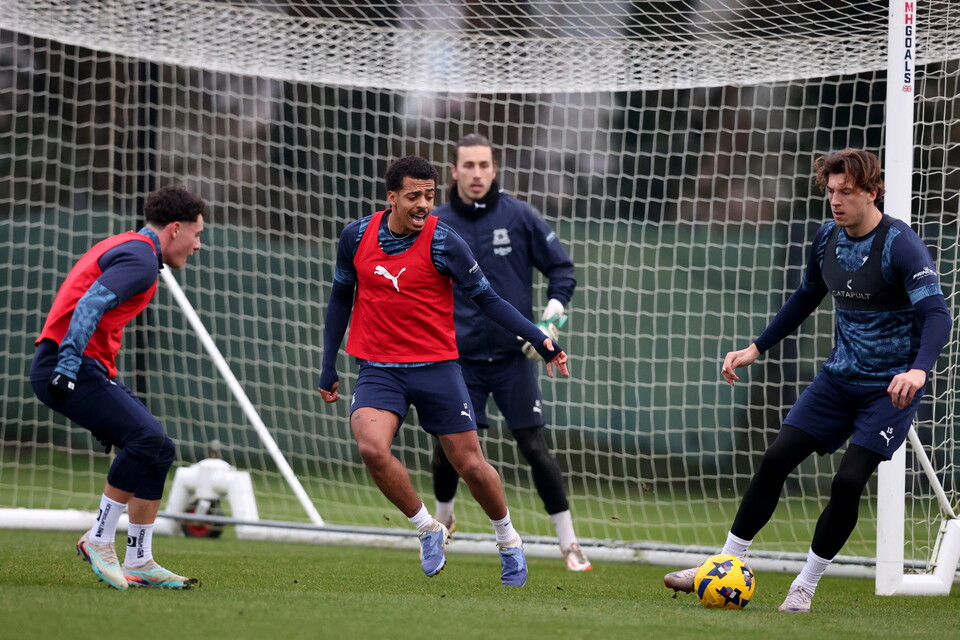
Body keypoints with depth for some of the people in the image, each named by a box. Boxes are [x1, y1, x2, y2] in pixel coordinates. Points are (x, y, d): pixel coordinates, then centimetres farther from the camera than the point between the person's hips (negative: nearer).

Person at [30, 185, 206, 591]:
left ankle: (139, 564, 8)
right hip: (73, 366, -11)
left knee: (157, 450, 6)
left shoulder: (126, 248, 23)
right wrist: (67, 367, -29)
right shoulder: (141, 258, -10)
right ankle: (100, 539, -11)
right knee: (146, 439, -21)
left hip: (91, 368, 11)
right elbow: (89, 306, -22)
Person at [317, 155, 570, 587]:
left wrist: (539, 339, -15)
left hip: (436, 368, -1)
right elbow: (341, 297, 13)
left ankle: (508, 540, 30)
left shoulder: (443, 242, -10)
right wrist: (328, 367, 11)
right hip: (378, 369, 2)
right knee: (371, 447, -24)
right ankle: (428, 530, -2)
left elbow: (487, 298, -4)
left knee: (470, 464, 2)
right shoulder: (357, 236, -1)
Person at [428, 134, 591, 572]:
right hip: (460, 359, 1)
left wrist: (552, 315, -10)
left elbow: (562, 268, 3)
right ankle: (443, 518, 29)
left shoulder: (520, 217, -3)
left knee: (535, 447, -7)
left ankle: (569, 544, 0)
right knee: (447, 447, -1)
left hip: (513, 357, -1)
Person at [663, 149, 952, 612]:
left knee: (848, 481, -13)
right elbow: (805, 298, 21)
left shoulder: (900, 245, -18)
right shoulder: (828, 239, 3)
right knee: (776, 459, -3)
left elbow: (937, 313, -27)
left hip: (891, 387, -6)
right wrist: (757, 349, 19)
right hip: (839, 378, 6)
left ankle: (805, 587, 3)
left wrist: (918, 369, -44)